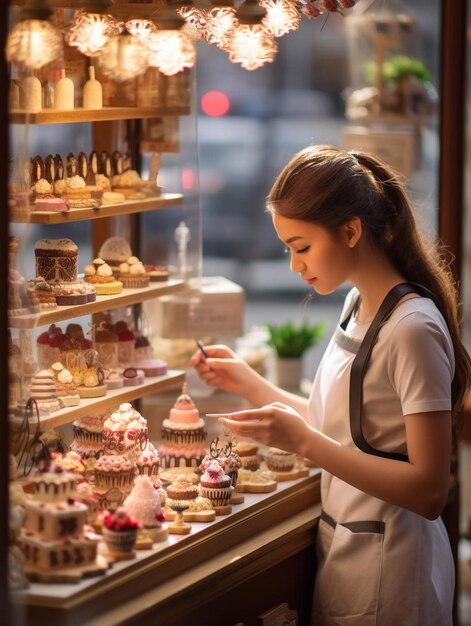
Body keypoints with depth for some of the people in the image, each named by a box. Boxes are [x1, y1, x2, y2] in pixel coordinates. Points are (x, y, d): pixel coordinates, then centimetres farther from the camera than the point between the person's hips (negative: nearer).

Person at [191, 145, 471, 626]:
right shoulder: (359, 306, 6)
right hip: (342, 545, 8)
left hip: (383, 568, -8)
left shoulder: (413, 329, -21)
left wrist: (304, 441, -28)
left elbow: (429, 491, -24)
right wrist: (248, 384, 4)